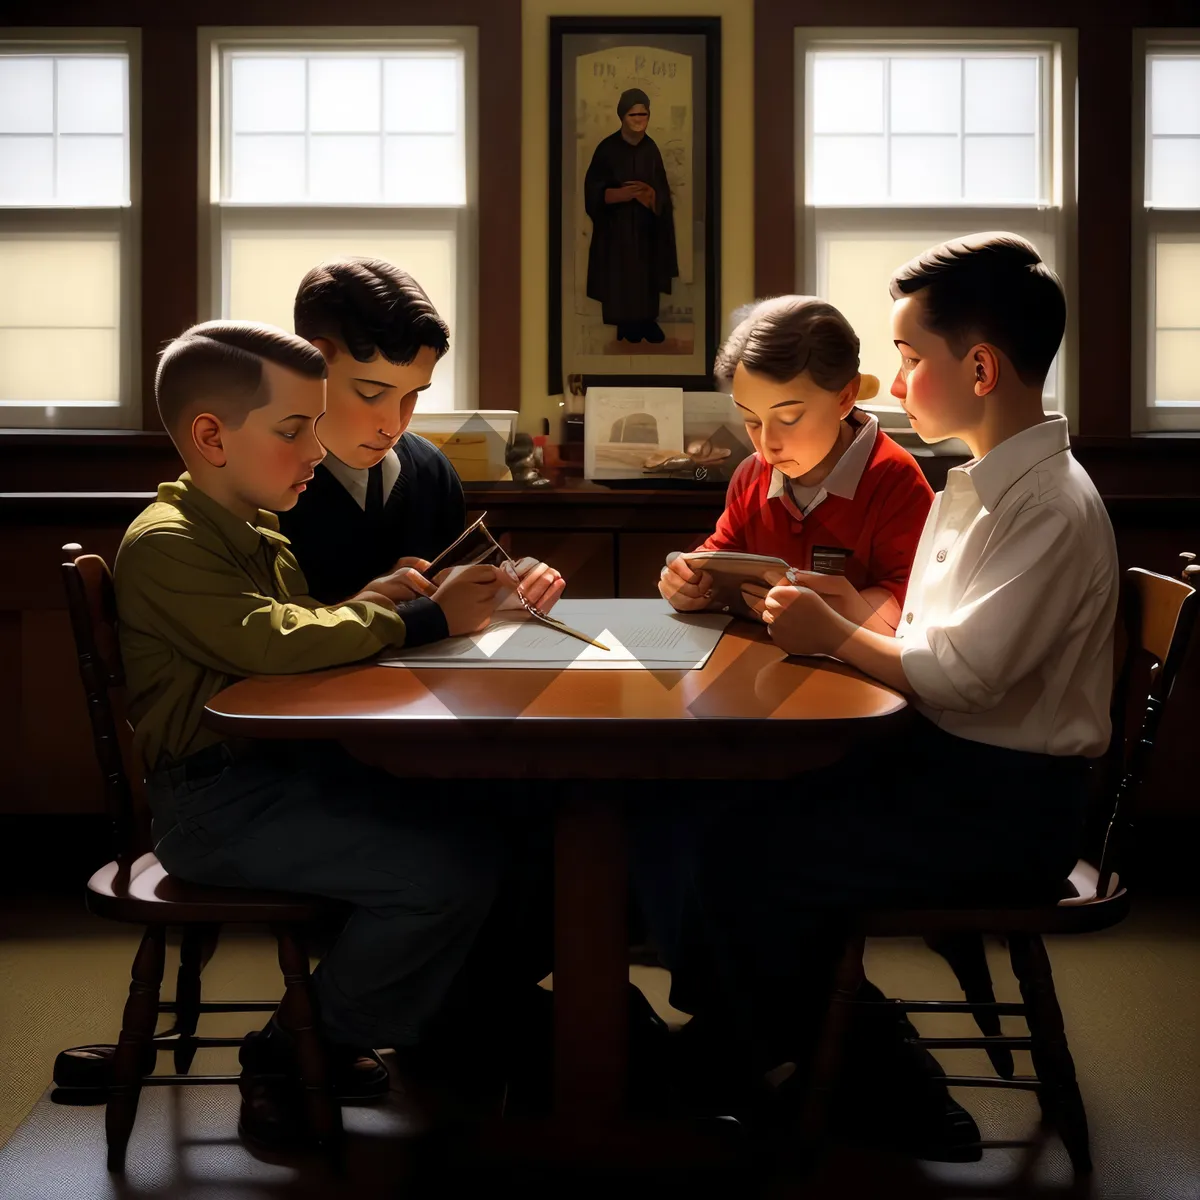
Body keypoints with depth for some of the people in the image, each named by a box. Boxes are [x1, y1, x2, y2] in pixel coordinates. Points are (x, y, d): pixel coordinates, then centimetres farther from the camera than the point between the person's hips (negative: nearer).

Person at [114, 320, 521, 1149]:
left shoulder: (258, 532, 17)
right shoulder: (166, 543, -14)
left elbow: (306, 631, 22)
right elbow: (271, 644, -26)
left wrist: (366, 605, 0)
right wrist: (426, 619, -20)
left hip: (290, 765, 9)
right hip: (218, 799, -9)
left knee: (481, 834, -4)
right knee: (446, 870, -21)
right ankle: (294, 1058, -1)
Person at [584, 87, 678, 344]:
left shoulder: (651, 149, 3)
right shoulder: (607, 148, -8)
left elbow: (663, 190, 4)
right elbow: (593, 190, -8)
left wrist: (650, 194, -18)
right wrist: (620, 193, -23)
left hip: (645, 225, 3)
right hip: (616, 226, -3)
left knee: (646, 274, 5)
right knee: (619, 277, -3)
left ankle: (647, 319, 17)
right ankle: (625, 324, 8)